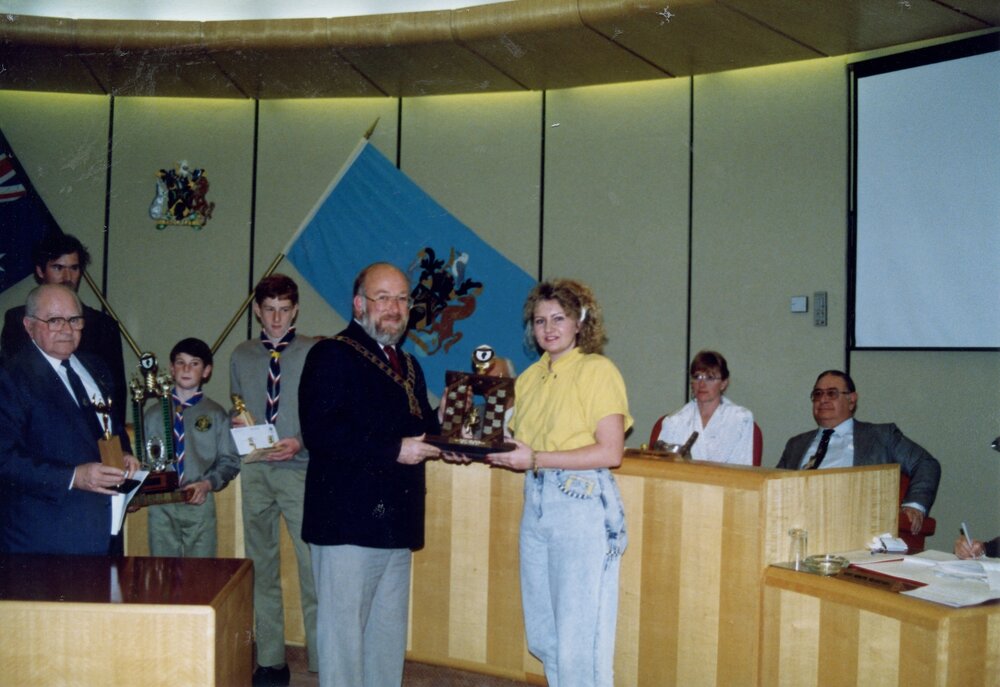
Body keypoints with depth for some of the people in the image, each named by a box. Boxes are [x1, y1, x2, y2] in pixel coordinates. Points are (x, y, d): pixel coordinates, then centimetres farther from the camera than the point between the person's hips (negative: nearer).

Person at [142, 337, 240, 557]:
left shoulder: (216, 414, 3)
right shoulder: (153, 414, 10)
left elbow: (229, 461, 2)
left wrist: (208, 484, -13)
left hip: (199, 504, -2)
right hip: (160, 505, 2)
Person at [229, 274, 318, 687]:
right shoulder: (241, 356, 12)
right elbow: (234, 410, 17)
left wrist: (300, 442, -18)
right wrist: (236, 423, -4)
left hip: (300, 469, -4)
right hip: (254, 471, 4)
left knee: (314, 565, -8)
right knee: (261, 568, 11)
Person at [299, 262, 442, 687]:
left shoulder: (408, 365, 19)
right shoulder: (332, 356, -7)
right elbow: (319, 432, -20)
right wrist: (394, 450, -20)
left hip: (397, 522, 8)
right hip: (348, 521, -8)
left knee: (389, 632, 14)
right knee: (344, 628, 0)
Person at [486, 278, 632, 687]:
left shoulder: (598, 370, -8)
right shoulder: (530, 377, 13)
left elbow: (610, 452, -15)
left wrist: (535, 459, -18)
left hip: (583, 505, -7)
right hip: (535, 502, 7)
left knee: (579, 638, -1)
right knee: (542, 637, 14)